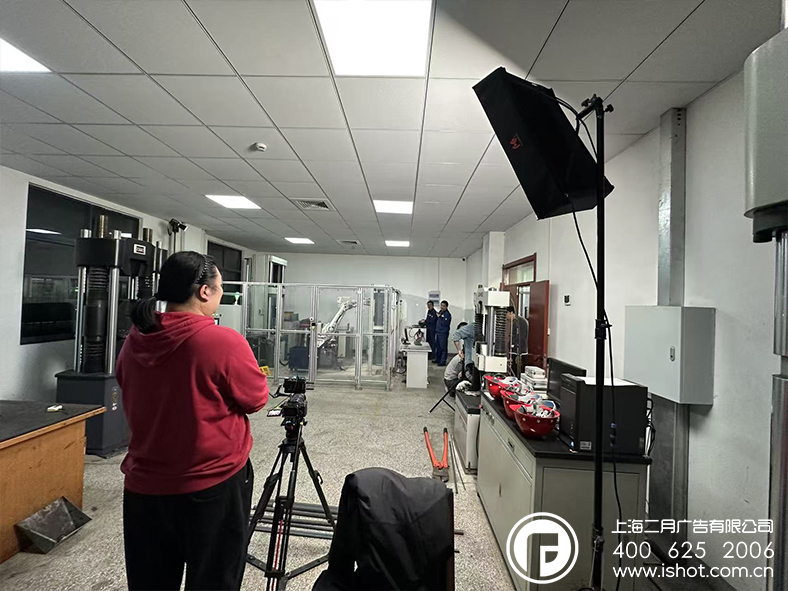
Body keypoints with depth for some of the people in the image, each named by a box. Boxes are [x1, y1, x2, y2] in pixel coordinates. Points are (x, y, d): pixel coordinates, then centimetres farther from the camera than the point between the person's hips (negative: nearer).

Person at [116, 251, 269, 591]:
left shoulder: (134, 341, -3)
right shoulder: (224, 342, -23)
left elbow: (136, 398, 13)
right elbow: (256, 399, -9)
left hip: (144, 484, 6)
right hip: (213, 485, -6)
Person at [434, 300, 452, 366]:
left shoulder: (447, 314, -11)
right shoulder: (440, 312, 15)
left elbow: (445, 323, -22)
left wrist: (439, 317, -19)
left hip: (443, 333, -9)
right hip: (437, 332, 9)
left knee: (443, 347, -5)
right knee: (437, 346, 17)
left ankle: (443, 362, -2)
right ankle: (437, 359, 30)